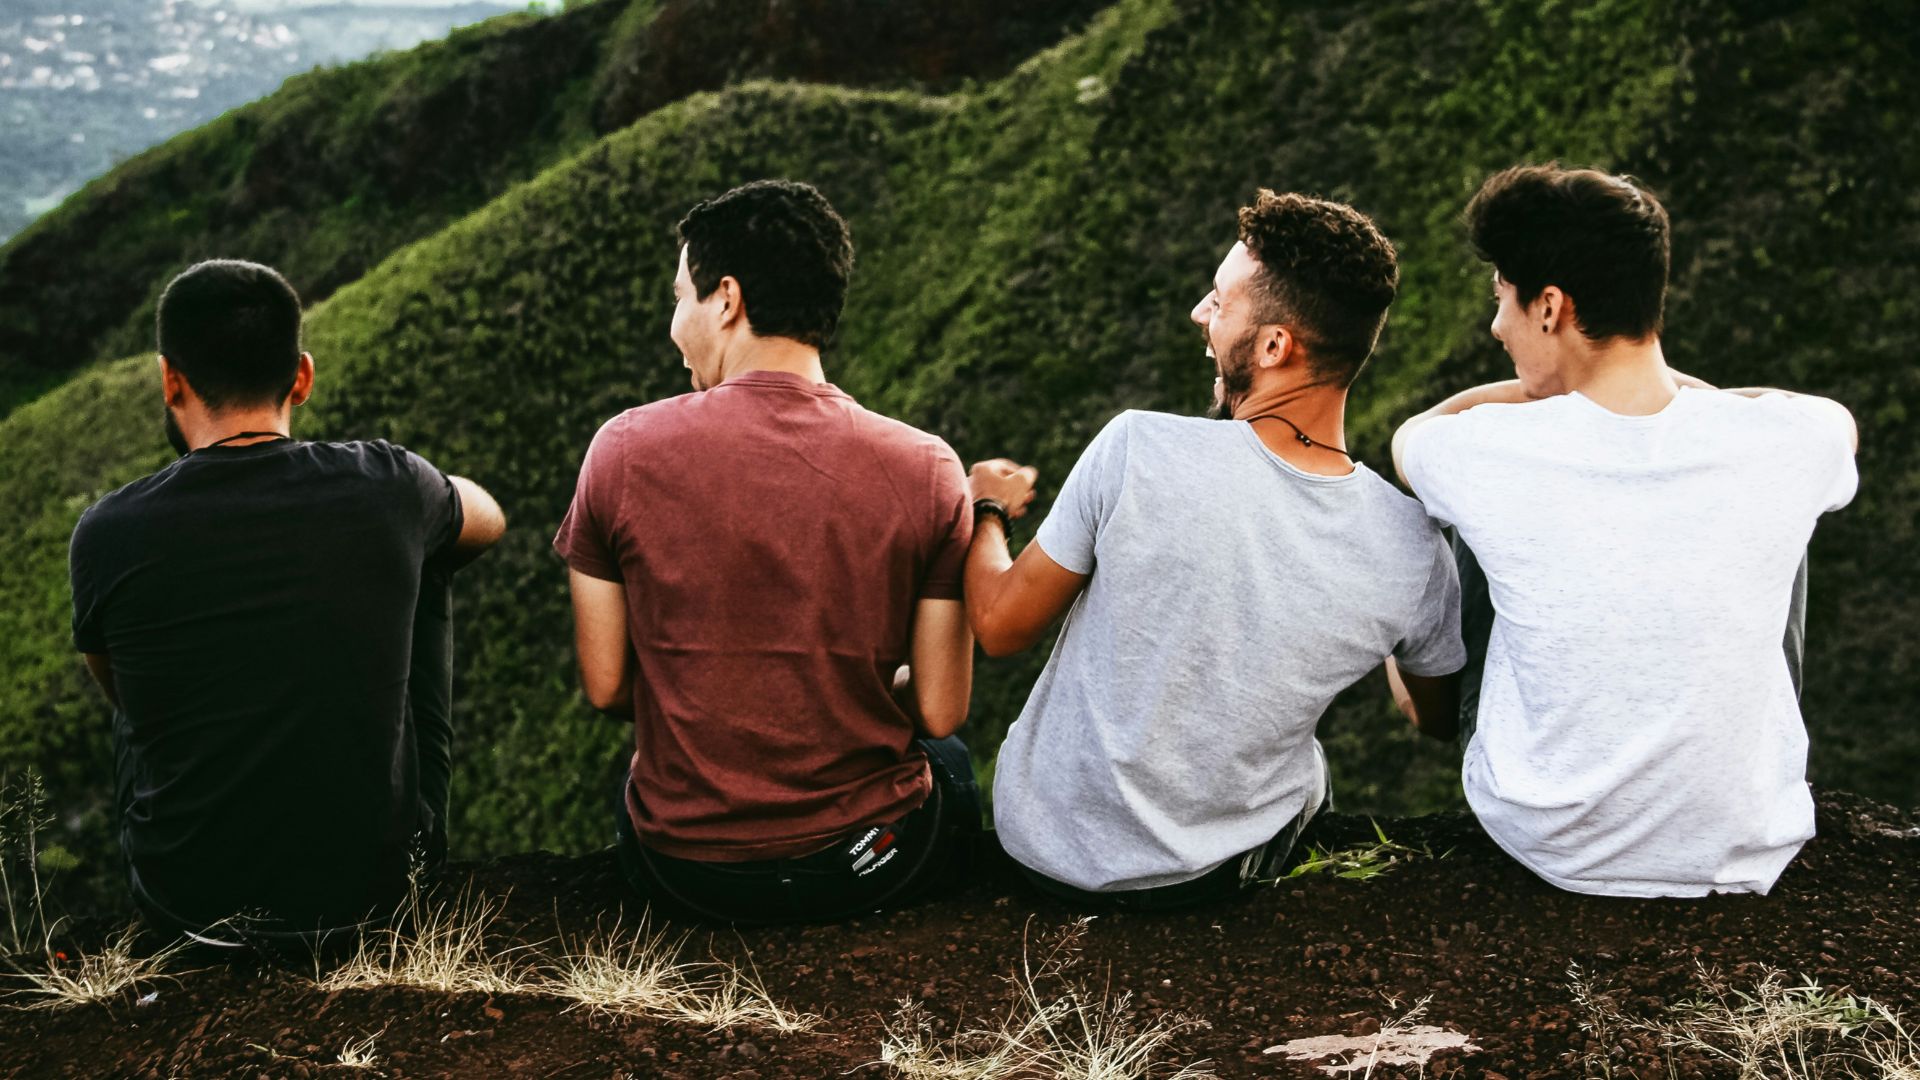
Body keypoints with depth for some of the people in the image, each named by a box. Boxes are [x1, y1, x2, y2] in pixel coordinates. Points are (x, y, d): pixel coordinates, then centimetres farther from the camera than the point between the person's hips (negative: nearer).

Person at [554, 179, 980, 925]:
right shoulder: (925, 469, -12)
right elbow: (939, 712, -7)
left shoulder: (624, 450, -11)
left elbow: (604, 688, -4)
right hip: (871, 866, 0)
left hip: (683, 872, 1)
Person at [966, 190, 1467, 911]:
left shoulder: (1138, 451, -28)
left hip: (1046, 848, -1)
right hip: (1218, 875, 2)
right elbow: (1440, 722, 1)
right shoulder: (1412, 552, -20)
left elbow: (1000, 626, -13)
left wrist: (986, 510, 8)